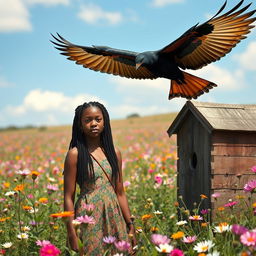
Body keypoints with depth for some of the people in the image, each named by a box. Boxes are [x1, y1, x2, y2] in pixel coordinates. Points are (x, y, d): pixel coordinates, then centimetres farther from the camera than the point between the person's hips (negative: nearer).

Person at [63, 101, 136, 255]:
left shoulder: (114, 153, 8)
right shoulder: (76, 154, -5)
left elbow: (120, 193, 12)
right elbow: (69, 197, -5)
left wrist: (130, 225, 8)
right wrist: (72, 234, -10)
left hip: (114, 216, 4)